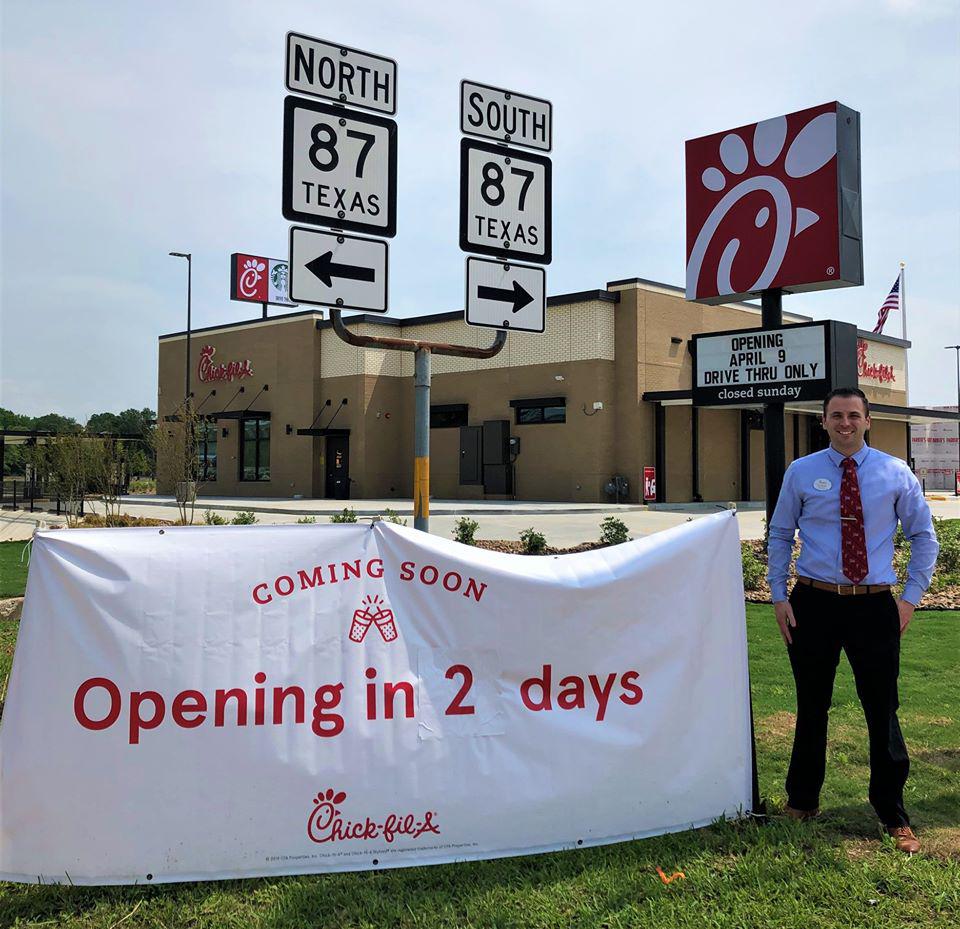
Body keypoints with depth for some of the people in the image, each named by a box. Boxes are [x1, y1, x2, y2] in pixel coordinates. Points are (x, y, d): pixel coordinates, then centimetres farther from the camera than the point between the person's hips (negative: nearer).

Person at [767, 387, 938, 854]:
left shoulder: (895, 473, 2)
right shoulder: (801, 472, 2)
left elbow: (924, 536, 9)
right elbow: (779, 535, 9)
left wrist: (912, 596, 1)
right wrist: (779, 596, 1)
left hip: (875, 605, 0)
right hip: (814, 604, 0)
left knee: (883, 711, 4)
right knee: (811, 708, 11)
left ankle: (893, 816, 21)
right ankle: (802, 801, 29)